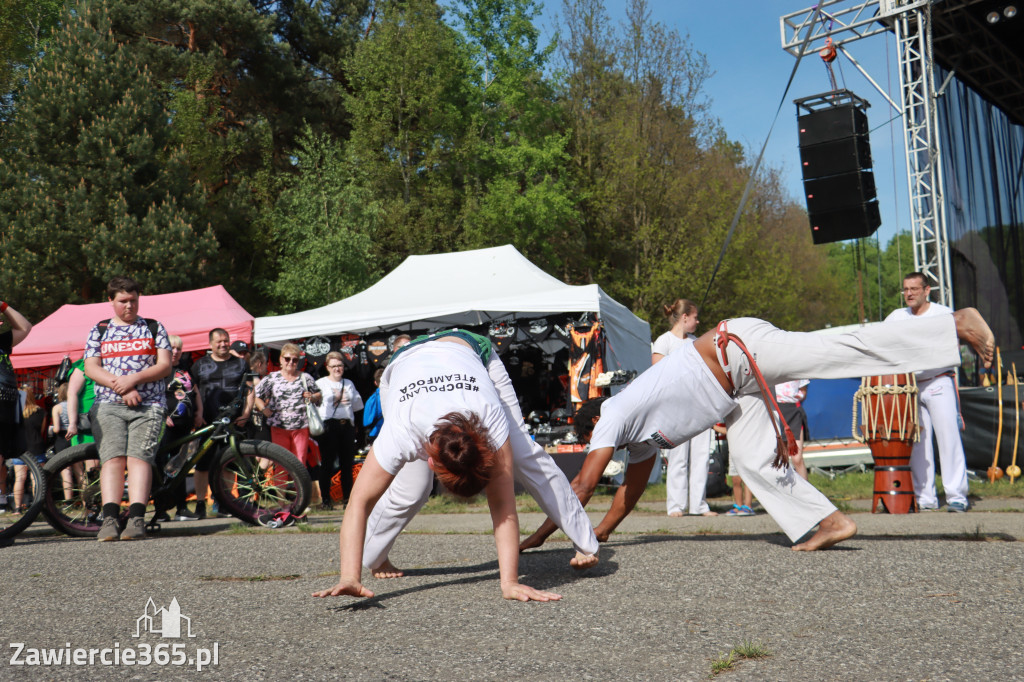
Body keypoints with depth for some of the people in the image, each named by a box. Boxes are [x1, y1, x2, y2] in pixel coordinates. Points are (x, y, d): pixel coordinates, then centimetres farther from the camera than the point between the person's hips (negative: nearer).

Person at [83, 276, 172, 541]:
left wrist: (134, 379, -11)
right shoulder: (99, 330, 18)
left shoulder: (154, 328, 15)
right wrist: (121, 387, -8)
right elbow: (91, 368, 8)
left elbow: (165, 365, 5)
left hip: (148, 405, -1)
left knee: (139, 457, -18)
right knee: (112, 458, -16)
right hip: (109, 404, 1)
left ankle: (136, 519, -27)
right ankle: (110, 519, -25)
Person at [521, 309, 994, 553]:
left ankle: (958, 325, -11)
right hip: (740, 382, 8)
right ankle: (831, 522, 6)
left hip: (737, 347, -8)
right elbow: (632, 488, 31)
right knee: (753, 459, 4)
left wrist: (539, 535, 1)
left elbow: (584, 484, -6)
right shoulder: (638, 434, 20)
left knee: (851, 349, -13)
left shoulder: (614, 415, -4)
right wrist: (600, 533, 33)